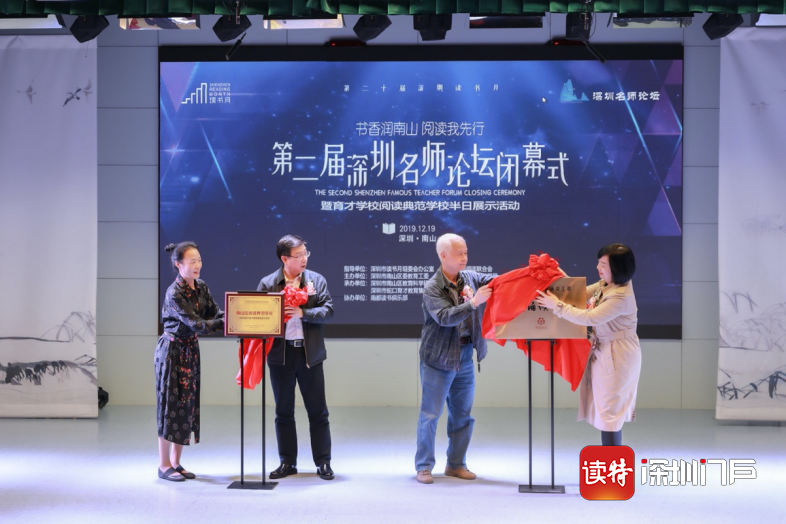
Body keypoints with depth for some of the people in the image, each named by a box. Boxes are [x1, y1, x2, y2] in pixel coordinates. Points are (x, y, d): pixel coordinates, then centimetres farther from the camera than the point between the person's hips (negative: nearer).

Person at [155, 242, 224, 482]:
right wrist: (224, 323, -33)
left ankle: (176, 463, 16)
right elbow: (195, 324, -26)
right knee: (171, 404, -3)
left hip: (190, 350, 8)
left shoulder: (201, 287, 3)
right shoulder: (174, 294, -20)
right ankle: (164, 465, 5)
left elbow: (214, 312, -2)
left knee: (188, 405, 8)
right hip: (172, 350, -8)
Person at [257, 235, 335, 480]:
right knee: (283, 412, 9)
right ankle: (287, 462, 19)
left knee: (318, 411, 3)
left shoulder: (316, 280, 2)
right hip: (280, 354, 0)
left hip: (310, 353, 0)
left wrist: (303, 313, -19)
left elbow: (327, 310, -5)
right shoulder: (267, 283, 1)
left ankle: (323, 463, 11)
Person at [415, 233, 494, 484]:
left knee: (462, 414, 11)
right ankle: (424, 466, 9)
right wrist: (473, 302, -31)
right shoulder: (432, 288, -13)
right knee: (430, 414, 0)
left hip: (465, 358, 6)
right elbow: (445, 317, -24)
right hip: (438, 360, -6)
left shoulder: (469, 277, 4)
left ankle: (456, 464, 22)